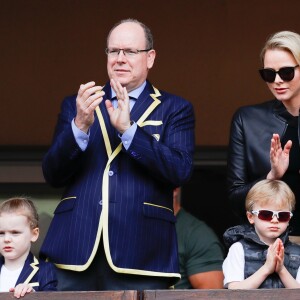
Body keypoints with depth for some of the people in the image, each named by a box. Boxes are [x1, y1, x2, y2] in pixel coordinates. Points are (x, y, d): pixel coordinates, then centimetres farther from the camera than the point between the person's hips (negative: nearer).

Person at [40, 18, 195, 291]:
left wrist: (128, 129, -14)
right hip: (76, 252, 2)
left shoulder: (174, 110, 10)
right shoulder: (76, 105, 16)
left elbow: (181, 171, -6)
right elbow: (53, 175, 6)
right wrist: (80, 125, -10)